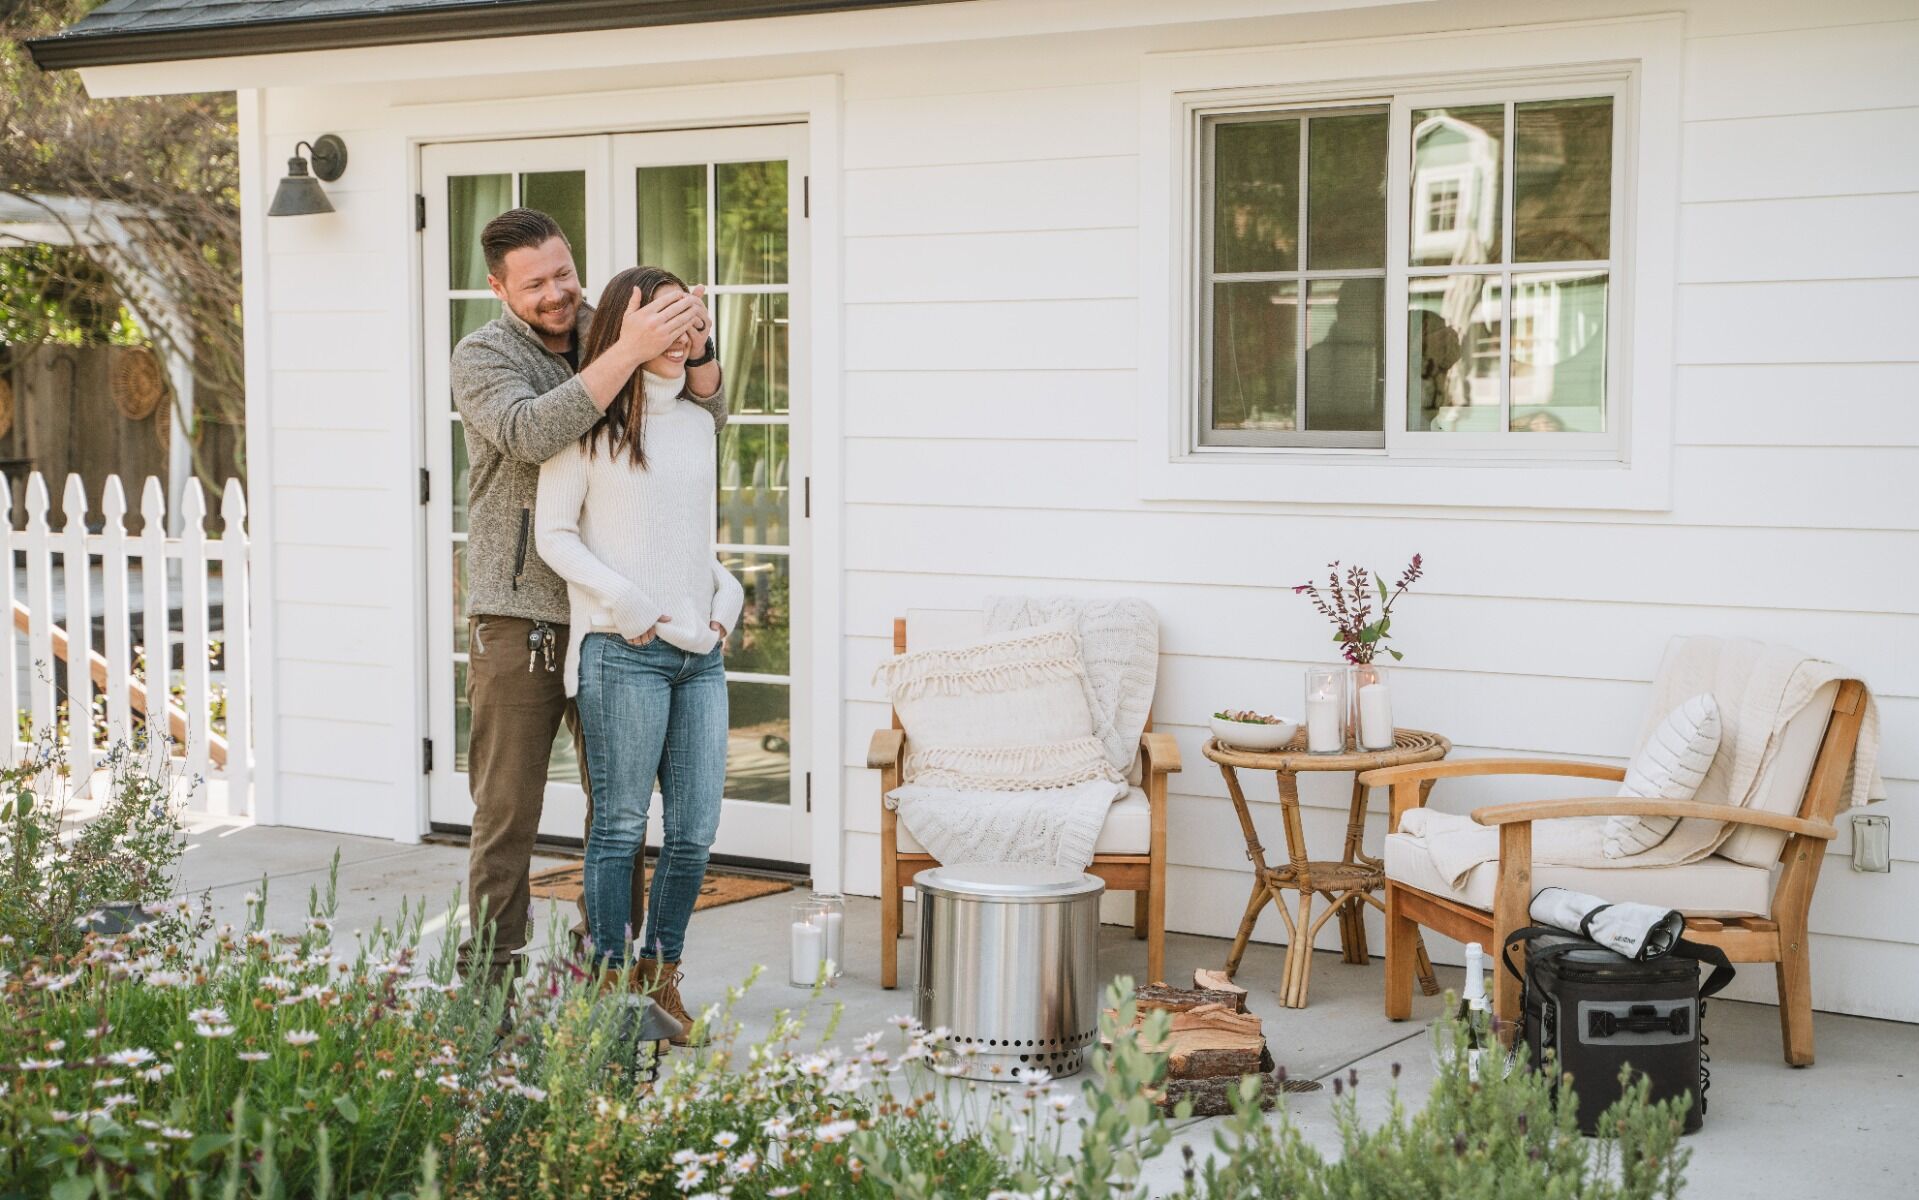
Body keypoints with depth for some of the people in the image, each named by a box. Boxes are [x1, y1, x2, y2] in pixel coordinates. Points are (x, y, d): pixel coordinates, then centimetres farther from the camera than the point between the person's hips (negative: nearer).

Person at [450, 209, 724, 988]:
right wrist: (629, 351, -31)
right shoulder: (482, 357, -5)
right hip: (518, 616, -4)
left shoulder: (606, 333, 9)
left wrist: (696, 350, -18)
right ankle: (490, 979, 7)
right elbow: (534, 434, -25)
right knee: (507, 809, 0)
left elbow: (709, 418, 4)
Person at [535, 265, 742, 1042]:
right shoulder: (589, 421, -2)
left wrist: (726, 594, 7)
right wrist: (622, 601, -12)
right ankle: (612, 984, 8)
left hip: (701, 652, 6)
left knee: (695, 830, 6)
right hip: (622, 651, -6)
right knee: (620, 824, -2)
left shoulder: (697, 423, 17)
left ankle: (660, 975, 20)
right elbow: (554, 534, -3)